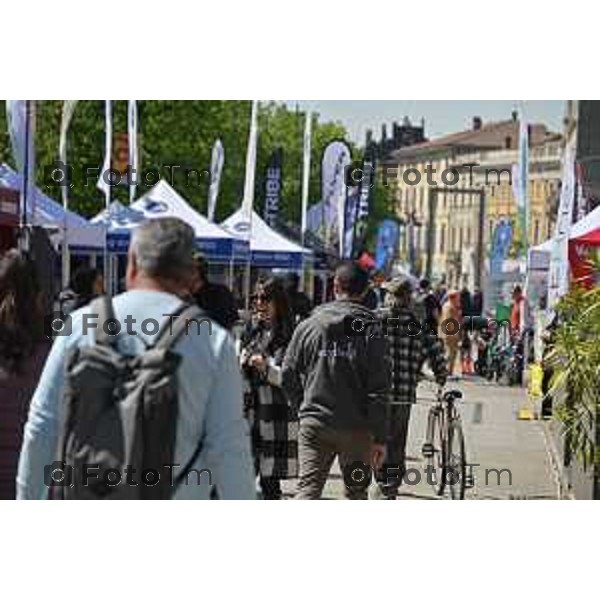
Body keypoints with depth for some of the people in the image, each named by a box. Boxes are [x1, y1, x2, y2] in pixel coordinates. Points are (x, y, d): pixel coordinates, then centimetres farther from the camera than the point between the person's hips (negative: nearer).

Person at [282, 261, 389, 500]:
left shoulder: (308, 326, 0)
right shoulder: (372, 332, -6)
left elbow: (289, 375, 3)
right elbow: (379, 390, -8)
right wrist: (380, 437, -3)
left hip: (314, 425, 1)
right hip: (357, 429, -1)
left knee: (307, 488, -1)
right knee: (356, 493, 13)